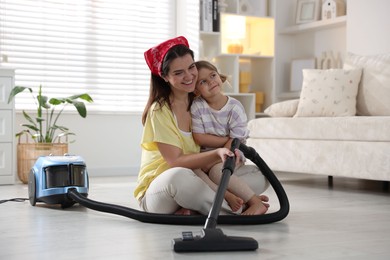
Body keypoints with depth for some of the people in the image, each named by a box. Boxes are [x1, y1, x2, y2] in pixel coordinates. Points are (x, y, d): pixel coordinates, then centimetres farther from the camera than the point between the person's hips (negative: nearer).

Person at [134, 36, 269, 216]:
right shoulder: (160, 110, -12)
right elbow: (175, 162, -20)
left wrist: (230, 154, -14)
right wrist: (217, 153, -33)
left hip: (195, 184, 7)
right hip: (157, 191, -6)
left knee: (259, 178, -11)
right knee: (179, 176, -42)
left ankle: (192, 211, -24)